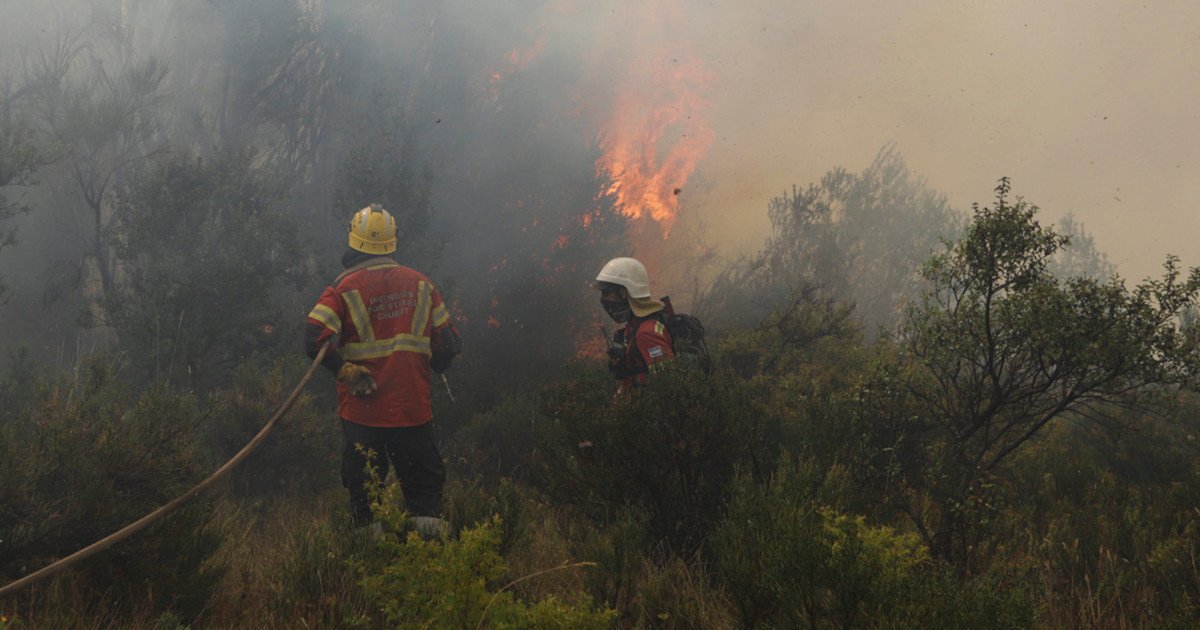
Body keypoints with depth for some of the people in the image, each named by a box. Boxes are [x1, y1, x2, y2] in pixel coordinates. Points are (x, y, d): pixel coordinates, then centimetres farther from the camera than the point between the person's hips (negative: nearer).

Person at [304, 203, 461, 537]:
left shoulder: (344, 288, -8)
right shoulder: (421, 284, 2)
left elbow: (314, 338, -21)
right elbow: (448, 344, 4)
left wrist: (345, 371, -10)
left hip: (362, 410, -2)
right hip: (413, 409, 2)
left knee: (363, 489, 11)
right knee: (424, 484, 13)